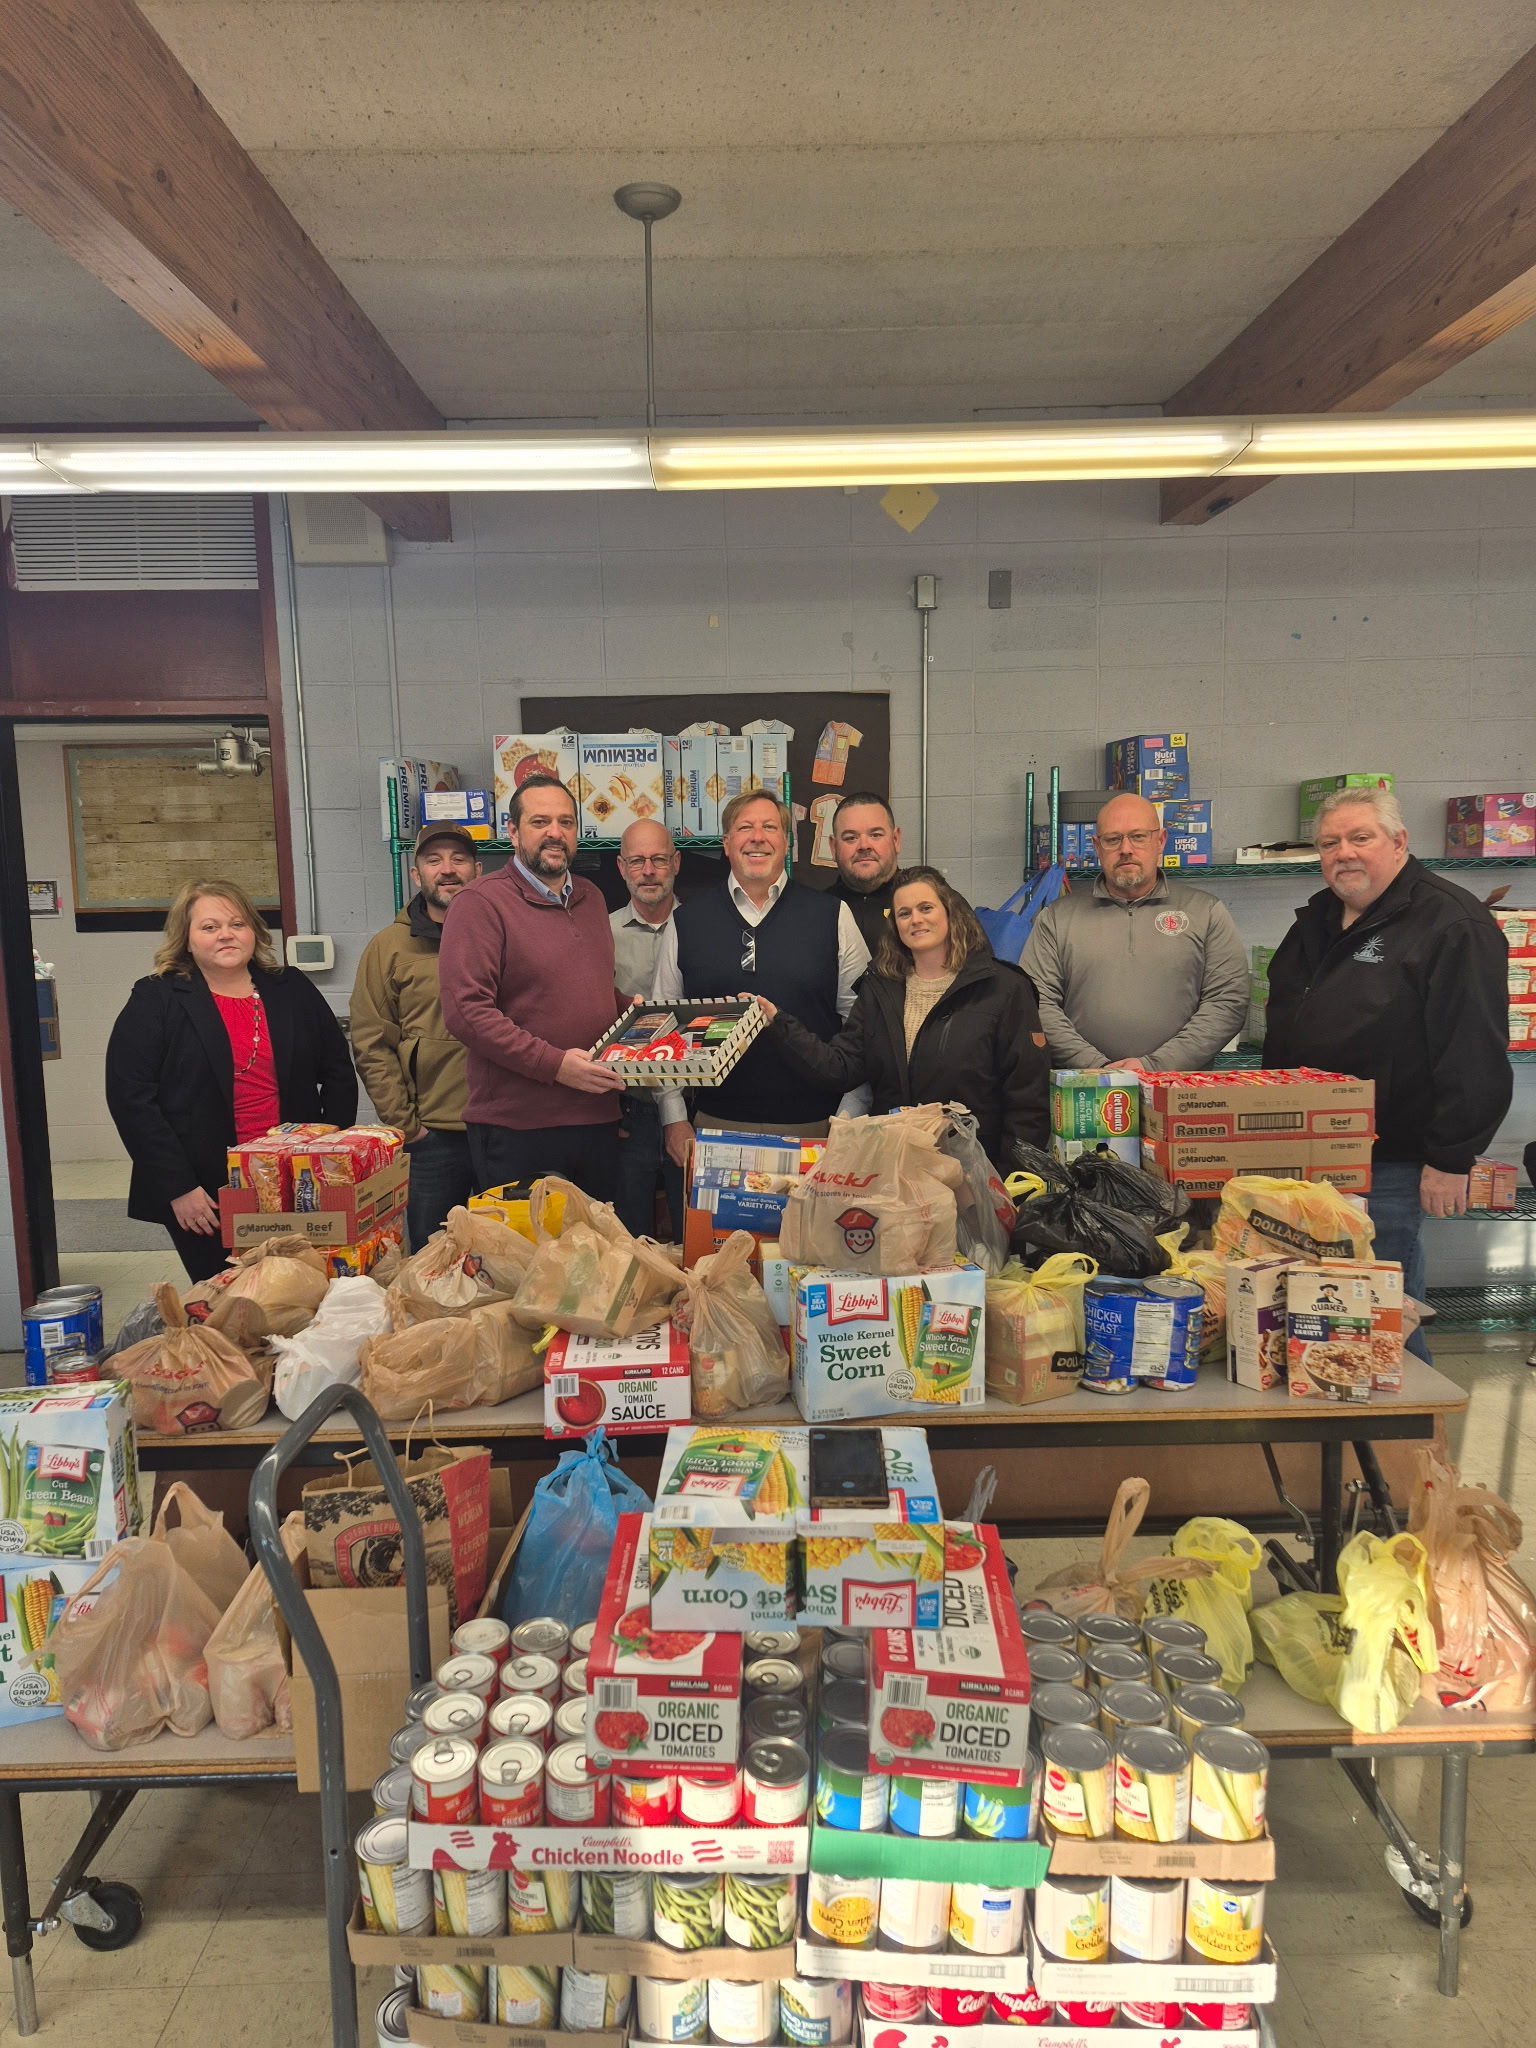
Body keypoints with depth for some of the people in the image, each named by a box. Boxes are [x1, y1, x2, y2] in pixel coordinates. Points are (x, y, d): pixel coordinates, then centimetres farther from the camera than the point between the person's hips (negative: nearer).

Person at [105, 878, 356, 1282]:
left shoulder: (292, 990, 8)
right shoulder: (155, 1001, -1)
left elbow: (338, 1072, 12)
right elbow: (130, 1097, -7)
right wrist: (177, 1188, -13)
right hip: (205, 1197, -3)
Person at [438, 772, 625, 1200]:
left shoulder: (591, 898, 16)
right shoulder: (481, 902, -8)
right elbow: (466, 1011, -18)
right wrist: (554, 1064, -21)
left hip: (598, 1119, 7)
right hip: (516, 1128, -6)